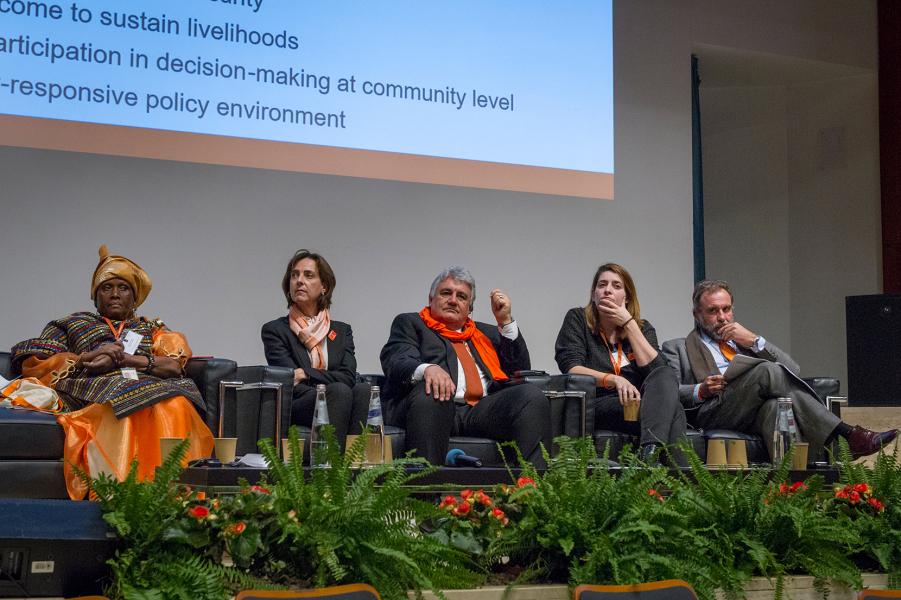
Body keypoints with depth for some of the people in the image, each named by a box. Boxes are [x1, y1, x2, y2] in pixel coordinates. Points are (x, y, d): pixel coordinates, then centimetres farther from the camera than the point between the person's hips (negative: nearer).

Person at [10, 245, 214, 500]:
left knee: (175, 406, -37)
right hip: (95, 391, -1)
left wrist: (121, 359, -5)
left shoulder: (152, 329, 32)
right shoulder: (73, 324, 31)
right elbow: (31, 364, 15)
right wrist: (88, 357, 1)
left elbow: (175, 365, 10)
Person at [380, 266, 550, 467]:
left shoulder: (486, 332, 33)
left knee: (532, 395, -23)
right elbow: (395, 361, 0)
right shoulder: (410, 323, 21)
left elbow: (520, 370, 23)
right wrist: (426, 369, -23)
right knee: (429, 394, -38)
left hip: (483, 410, 4)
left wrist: (505, 321, 16)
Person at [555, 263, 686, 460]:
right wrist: (614, 380, -21)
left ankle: (651, 451, -51)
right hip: (596, 405, -4)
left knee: (666, 376, -33)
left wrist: (628, 324, 0)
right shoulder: (577, 319, 12)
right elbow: (570, 368, -5)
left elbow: (655, 368, -1)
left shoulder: (643, 328, 20)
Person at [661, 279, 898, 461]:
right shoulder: (677, 348, 26)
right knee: (767, 371, -29)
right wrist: (701, 391, -9)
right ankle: (849, 436, -36)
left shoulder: (745, 340, 35)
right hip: (713, 410, -4)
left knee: (775, 405, -35)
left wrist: (754, 341, 9)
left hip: (757, 412, 4)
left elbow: (793, 370, 20)